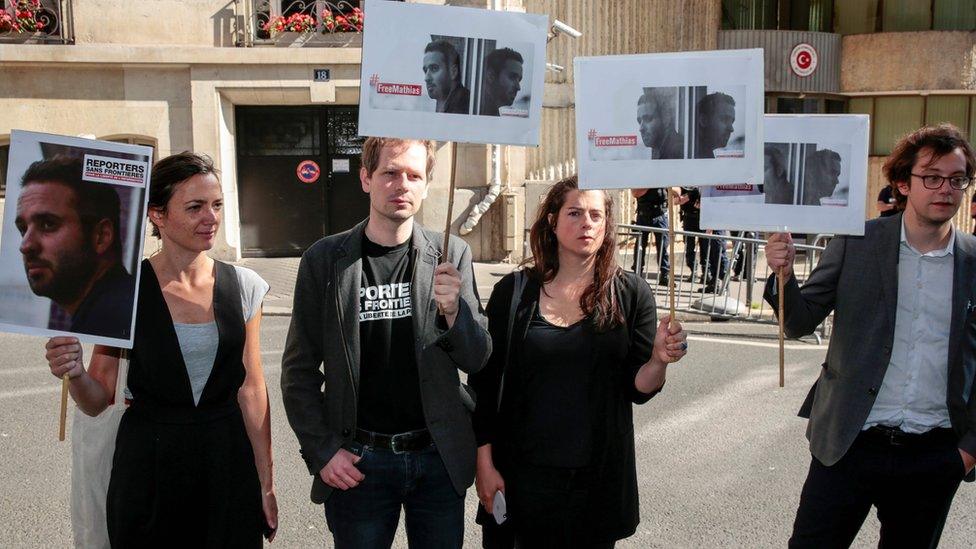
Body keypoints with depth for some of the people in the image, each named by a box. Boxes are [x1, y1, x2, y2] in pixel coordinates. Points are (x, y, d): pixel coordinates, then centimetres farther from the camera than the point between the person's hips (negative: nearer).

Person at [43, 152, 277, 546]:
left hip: (228, 465, 2)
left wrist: (266, 484, 4)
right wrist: (74, 373, -24)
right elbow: (98, 400, -2)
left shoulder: (243, 287, 0)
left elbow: (252, 391, 4)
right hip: (148, 468, -2)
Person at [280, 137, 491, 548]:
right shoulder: (324, 259, -3)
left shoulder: (451, 255, -1)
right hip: (356, 463, -1)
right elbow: (299, 370, 1)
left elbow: (476, 360, -1)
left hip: (440, 456, 1)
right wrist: (322, 451, -7)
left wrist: (454, 309, -20)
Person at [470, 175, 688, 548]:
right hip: (525, 473, -1)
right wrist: (485, 464, -2)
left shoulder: (631, 293, -2)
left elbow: (637, 390, 0)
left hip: (602, 476, 1)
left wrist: (660, 360, -20)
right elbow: (486, 383, 0)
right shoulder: (513, 291, -3)